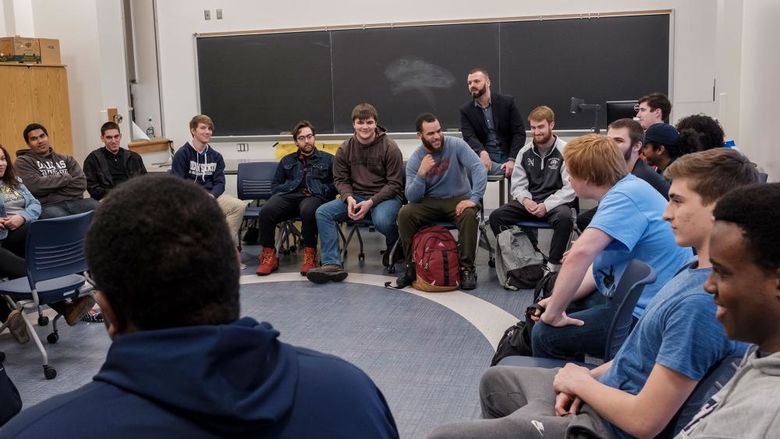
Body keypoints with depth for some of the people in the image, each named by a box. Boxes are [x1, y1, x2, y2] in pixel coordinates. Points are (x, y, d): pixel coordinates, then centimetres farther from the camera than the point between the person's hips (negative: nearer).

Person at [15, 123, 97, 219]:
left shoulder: (66, 159, 22)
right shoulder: (23, 162, 13)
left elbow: (81, 183, 6)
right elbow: (35, 185, -6)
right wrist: (66, 178, 3)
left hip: (74, 202, 3)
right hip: (48, 206, -3)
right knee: (59, 217, -40)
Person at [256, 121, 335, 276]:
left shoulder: (327, 159, 22)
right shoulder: (286, 161, 31)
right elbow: (276, 185, 24)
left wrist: (321, 190, -6)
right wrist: (287, 188, 3)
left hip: (315, 196, -3)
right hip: (288, 195, 3)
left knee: (308, 211, -42)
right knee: (266, 211, -31)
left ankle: (310, 256, -29)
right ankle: (268, 256, -22)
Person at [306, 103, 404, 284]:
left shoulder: (389, 147, -7)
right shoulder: (345, 149, 4)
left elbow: (395, 184, -7)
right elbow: (341, 179, 10)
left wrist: (371, 202, -19)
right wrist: (349, 198, -13)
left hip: (385, 196, -4)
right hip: (356, 196, 4)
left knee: (382, 221, -38)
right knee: (323, 212, -18)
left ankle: (395, 249, -1)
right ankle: (332, 264, -19)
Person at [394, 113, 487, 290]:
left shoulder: (456, 145, -11)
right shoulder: (415, 159, -6)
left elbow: (479, 169, -20)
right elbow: (412, 197, -11)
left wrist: (474, 199, -31)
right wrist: (421, 173, -28)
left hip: (458, 199, -2)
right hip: (430, 202, 2)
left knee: (470, 215, -34)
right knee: (404, 214, -23)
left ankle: (467, 269, -17)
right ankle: (412, 266, -7)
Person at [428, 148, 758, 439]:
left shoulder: (702, 302, -31)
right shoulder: (696, 268, 1)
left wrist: (581, 381, -11)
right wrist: (589, 377, 0)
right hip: (610, 387, 10)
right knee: (494, 380, 29)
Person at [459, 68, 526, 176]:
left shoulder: (508, 102, 3)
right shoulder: (466, 110, 5)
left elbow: (519, 132, -1)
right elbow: (469, 137, -7)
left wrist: (512, 160, -16)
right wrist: (482, 152, -30)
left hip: (508, 158, 0)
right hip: (485, 159, 0)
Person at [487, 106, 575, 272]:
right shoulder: (525, 152, 7)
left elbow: (570, 188, -12)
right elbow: (518, 185, 9)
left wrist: (546, 205, -22)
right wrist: (525, 199, -14)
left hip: (555, 202, -4)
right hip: (529, 202, 4)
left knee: (565, 218, -38)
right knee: (496, 216, -17)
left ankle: (553, 266, -23)